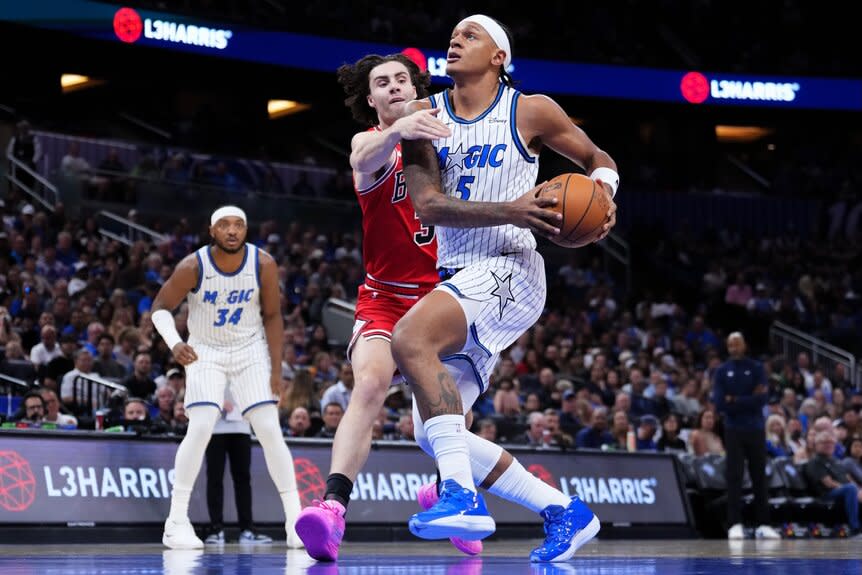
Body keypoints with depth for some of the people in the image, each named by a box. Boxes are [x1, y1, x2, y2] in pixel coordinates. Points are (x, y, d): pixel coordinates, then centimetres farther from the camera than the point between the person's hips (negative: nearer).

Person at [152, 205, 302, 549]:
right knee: (200, 428, -18)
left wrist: (276, 370, -7)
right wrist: (174, 344, -26)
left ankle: (295, 521, -1)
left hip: (251, 350, 1)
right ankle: (176, 521, -9)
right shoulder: (193, 267, -18)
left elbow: (272, 316, -4)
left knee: (270, 431, -8)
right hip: (205, 352, -1)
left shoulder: (263, 265, -14)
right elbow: (160, 308, -8)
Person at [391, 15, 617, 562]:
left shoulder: (530, 111, 0)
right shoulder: (425, 117, 7)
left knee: (411, 338, -33)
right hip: (457, 278, 6)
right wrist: (509, 211, -21)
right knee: (433, 435, 2)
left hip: (508, 270, -6)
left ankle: (464, 496, -37)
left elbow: (597, 157, 14)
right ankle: (565, 512, 13)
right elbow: (427, 204, -7)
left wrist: (603, 189, -11)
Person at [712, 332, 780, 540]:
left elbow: (761, 400, -8)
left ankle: (763, 524, 7)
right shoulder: (722, 371, 4)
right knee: (734, 478, -4)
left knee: (759, 477, 4)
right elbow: (720, 404, -7)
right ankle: (735, 524, -5)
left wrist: (735, 400, -9)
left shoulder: (756, 368, 5)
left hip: (756, 429, 1)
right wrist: (749, 400, -10)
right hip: (734, 430, -1)